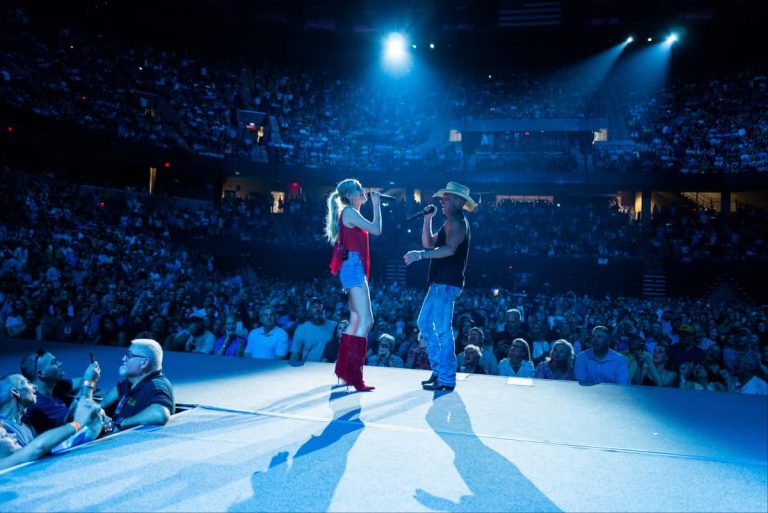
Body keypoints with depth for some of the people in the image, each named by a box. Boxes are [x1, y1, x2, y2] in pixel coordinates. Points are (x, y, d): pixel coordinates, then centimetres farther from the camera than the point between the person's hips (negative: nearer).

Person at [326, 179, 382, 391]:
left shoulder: (350, 214, 22)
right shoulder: (349, 212, -8)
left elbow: (370, 230, 26)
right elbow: (376, 230, -11)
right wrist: (376, 205, -2)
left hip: (354, 269, 11)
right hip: (354, 267, -11)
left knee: (356, 320, 14)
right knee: (366, 321, -15)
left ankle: (344, 370, 20)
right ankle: (355, 377, -15)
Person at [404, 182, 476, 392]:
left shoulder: (456, 221, -10)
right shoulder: (452, 222, 22)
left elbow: (450, 249, -27)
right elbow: (429, 243, 21)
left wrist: (419, 254, -32)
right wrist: (428, 219, 12)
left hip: (447, 282, -11)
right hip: (440, 282, 11)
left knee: (442, 329, -9)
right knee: (424, 323, 15)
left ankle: (446, 379, -3)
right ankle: (439, 369, 21)